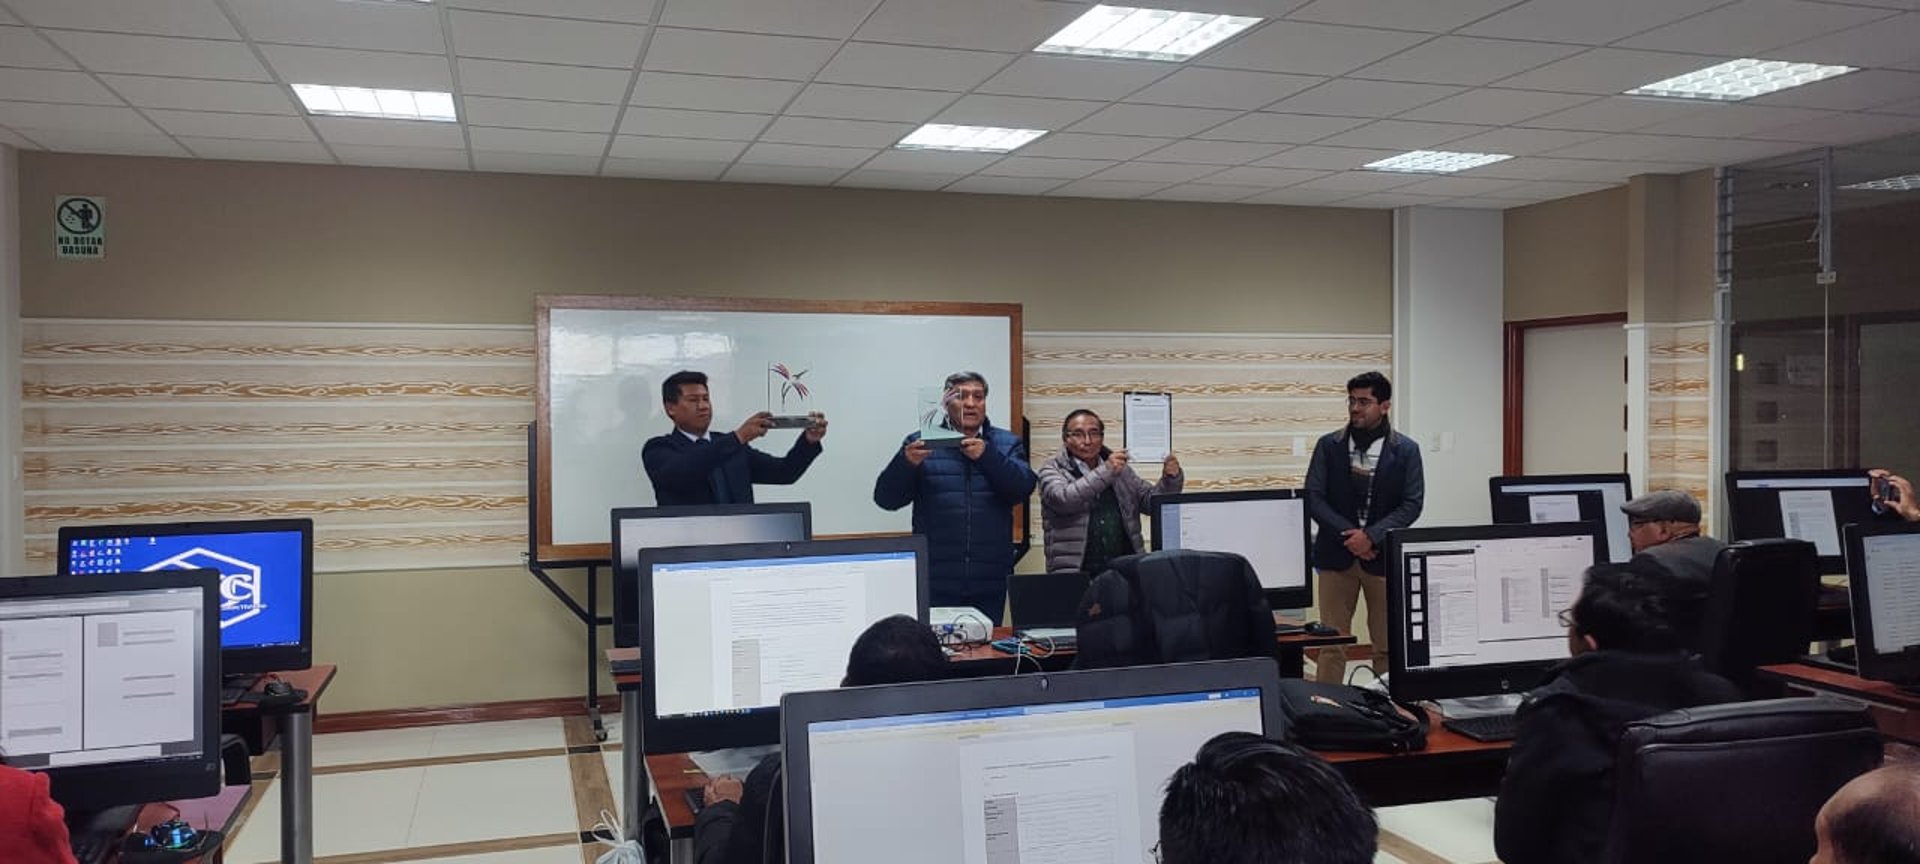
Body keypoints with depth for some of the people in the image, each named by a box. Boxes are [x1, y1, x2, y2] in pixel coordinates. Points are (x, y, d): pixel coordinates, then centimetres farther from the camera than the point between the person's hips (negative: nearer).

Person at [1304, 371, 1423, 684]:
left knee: (1387, 643, 5)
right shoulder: (1329, 446, 4)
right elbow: (1313, 497, 0)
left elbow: (1412, 504, -3)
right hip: (1336, 554, 1)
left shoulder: (1406, 450, 1)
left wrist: (1371, 536, -15)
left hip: (1383, 556, -1)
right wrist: (1348, 534, -12)